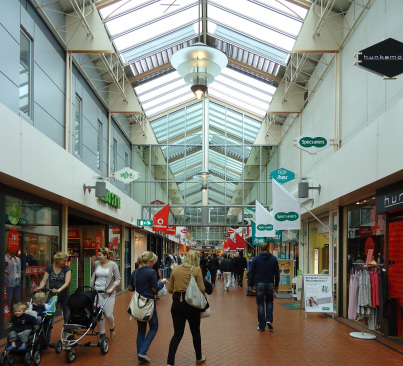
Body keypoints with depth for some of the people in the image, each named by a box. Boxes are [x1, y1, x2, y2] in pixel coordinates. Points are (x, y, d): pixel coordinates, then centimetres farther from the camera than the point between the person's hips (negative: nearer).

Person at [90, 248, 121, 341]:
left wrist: (112, 288, -15)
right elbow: (92, 277, 18)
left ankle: (112, 329, 24)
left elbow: (118, 279, -3)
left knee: (108, 314, -6)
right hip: (97, 292, 3)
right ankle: (101, 334, 13)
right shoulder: (96, 264, 8)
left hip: (108, 293, -3)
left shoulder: (113, 265, -2)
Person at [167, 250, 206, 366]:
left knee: (177, 334, 8)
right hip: (191, 303, -3)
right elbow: (201, 289, -12)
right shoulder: (196, 270, -7)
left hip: (177, 303, 3)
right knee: (195, 331, 17)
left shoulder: (175, 270, 4)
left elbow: (170, 289, 6)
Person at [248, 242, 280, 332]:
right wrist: (276, 285, 13)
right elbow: (277, 273, 4)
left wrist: (251, 284, 9)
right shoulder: (274, 259, 2)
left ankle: (262, 326, 4)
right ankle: (269, 320, 1)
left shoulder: (256, 258, -1)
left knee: (260, 304, 4)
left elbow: (251, 273, 0)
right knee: (269, 302, 19)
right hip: (270, 284, 1)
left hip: (259, 284, -1)